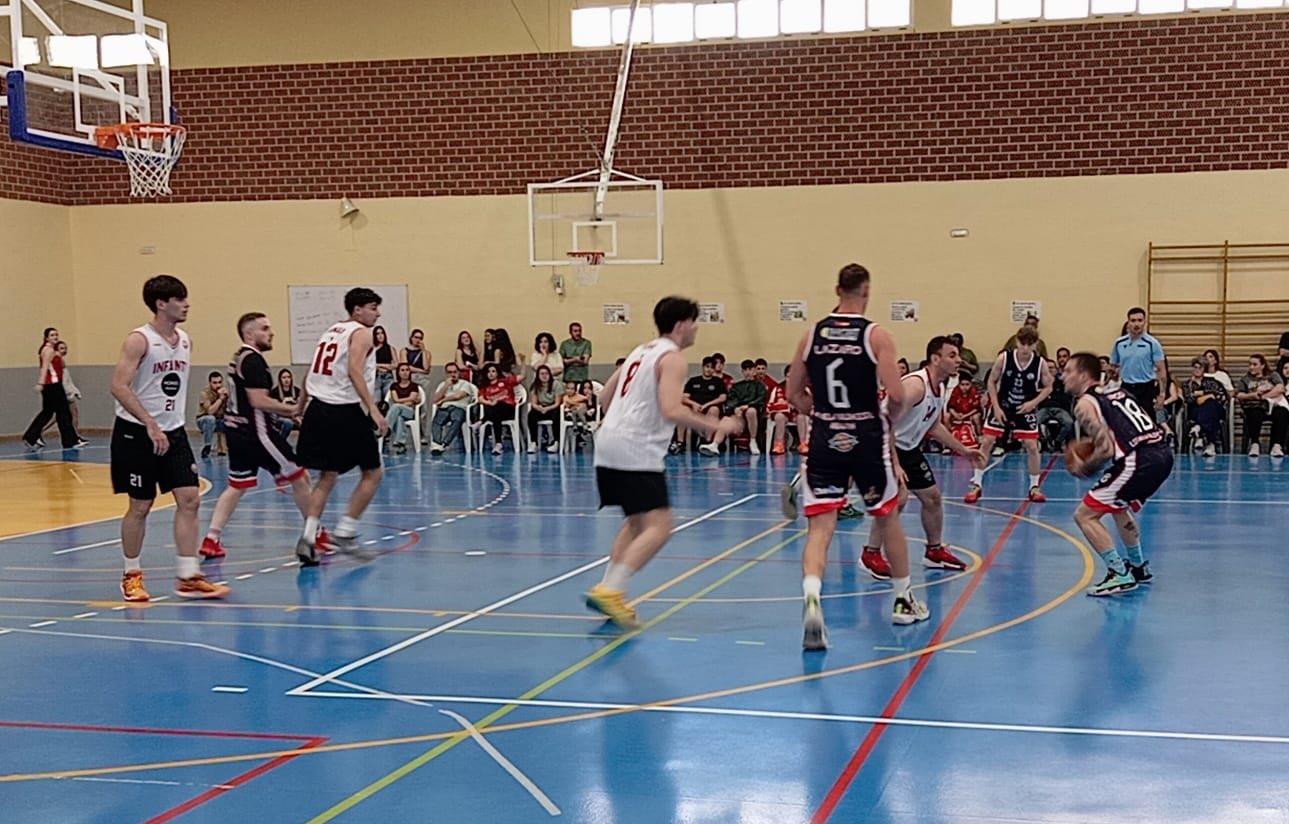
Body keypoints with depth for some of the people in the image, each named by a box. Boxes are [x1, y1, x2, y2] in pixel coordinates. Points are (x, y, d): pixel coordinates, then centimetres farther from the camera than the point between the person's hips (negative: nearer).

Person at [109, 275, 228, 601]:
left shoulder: (185, 340, 8)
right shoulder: (139, 340, -14)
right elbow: (119, 387, -21)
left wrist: (172, 426, 17)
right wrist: (151, 426, -26)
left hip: (173, 431, 6)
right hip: (137, 433, -6)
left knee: (189, 499, -2)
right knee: (140, 506, 2)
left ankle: (187, 577, 3)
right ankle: (131, 576, 19)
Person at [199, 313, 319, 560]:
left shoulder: (239, 358, 15)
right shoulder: (253, 359, -16)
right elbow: (258, 401, -24)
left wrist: (286, 412, 16)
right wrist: (293, 409, -13)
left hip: (237, 430, 10)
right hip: (255, 432, -10)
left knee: (236, 486, 14)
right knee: (300, 477, 2)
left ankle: (211, 540, 8)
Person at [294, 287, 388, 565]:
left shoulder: (331, 331, 20)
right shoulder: (360, 333, -5)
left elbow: (311, 375, 21)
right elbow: (354, 371, -20)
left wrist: (301, 408, 28)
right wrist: (374, 410, -25)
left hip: (319, 408, 8)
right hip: (346, 412, -8)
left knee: (328, 477, 12)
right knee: (372, 472, 7)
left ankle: (308, 536, -1)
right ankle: (345, 531, 2)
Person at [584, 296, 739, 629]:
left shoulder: (641, 351, 20)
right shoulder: (672, 357, -7)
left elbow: (605, 396, 23)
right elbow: (672, 410, -20)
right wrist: (716, 426, -12)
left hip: (608, 443, 10)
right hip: (636, 451, -10)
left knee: (636, 523, 21)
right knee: (659, 527, -11)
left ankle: (608, 592, 16)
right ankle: (610, 590, -21)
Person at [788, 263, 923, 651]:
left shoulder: (812, 334, 4)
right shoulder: (876, 335, -7)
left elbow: (794, 393, 9)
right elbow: (896, 394, -15)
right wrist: (889, 418, 5)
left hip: (824, 440, 2)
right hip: (866, 438, -2)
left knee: (820, 525, -1)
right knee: (889, 518, 18)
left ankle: (811, 599, -26)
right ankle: (903, 601, 30)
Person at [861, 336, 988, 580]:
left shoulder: (940, 388, 4)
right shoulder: (915, 384, -26)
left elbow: (935, 426, 21)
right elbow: (886, 423, -33)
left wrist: (964, 450, 19)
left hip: (908, 449, 10)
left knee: (932, 497, 16)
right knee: (898, 497, -26)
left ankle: (934, 551, 35)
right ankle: (870, 554, -10)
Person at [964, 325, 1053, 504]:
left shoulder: (1040, 364, -15)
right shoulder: (1004, 358, -17)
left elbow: (1048, 387, -2)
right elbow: (991, 382, -6)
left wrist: (1034, 402, -17)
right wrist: (996, 407, -11)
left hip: (1025, 410, 0)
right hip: (1002, 407, 0)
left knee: (1032, 446, -4)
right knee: (987, 442, -3)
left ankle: (1034, 486, 13)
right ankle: (976, 484, 7)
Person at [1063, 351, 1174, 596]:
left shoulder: (1085, 403, -2)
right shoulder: (1117, 392, 23)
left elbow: (1106, 449, -10)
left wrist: (1083, 469, 7)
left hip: (1139, 461, -9)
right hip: (1163, 454, 9)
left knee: (1085, 515, 0)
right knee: (1119, 507, 33)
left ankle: (1120, 575, -5)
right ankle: (1139, 567, 41)